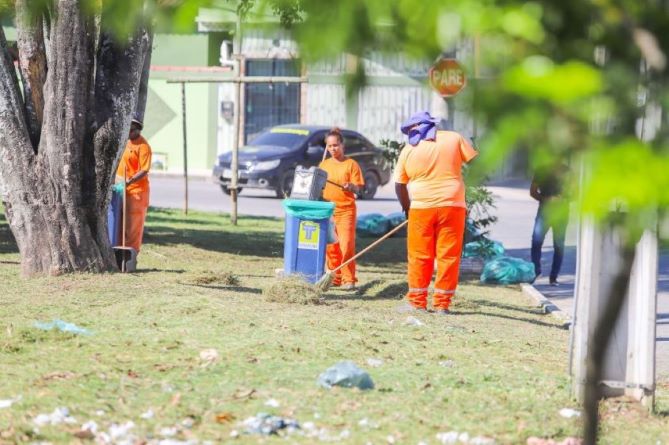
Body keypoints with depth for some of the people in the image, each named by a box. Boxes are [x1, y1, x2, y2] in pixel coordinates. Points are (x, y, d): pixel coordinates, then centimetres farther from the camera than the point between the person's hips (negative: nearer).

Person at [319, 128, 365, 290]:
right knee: (330, 246, 5)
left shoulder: (351, 164, 0)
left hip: (346, 210, -4)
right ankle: (335, 276, 15)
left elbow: (358, 188, -4)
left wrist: (350, 186, -23)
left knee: (346, 245, -10)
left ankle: (348, 279, -7)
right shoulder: (324, 165, 12)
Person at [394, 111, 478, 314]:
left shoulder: (408, 151, 2)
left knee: (419, 257, 9)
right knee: (448, 256, 5)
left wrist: (406, 208, 15)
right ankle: (442, 303, 4)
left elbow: (399, 185, 2)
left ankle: (417, 301, 11)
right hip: (452, 206, 0)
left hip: (420, 208, 0)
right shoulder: (454, 139, 3)